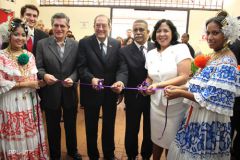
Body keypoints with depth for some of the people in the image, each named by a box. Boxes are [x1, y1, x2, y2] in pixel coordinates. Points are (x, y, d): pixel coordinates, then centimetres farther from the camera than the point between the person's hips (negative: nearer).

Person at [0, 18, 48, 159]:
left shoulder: (30, 55, 7)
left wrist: (42, 82, -8)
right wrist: (24, 84, -15)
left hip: (30, 104, 4)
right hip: (12, 105, -4)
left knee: (32, 139, 14)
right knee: (15, 140, 9)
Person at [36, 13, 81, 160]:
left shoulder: (75, 45, 0)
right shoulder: (42, 44, -3)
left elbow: (78, 67, -2)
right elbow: (38, 67, -5)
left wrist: (72, 78, -21)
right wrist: (44, 75, -26)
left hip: (70, 92, 1)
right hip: (50, 93, -1)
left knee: (71, 124, 19)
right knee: (53, 126, 16)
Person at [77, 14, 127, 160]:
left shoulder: (117, 44, 0)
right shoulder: (84, 43, -7)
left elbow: (122, 67, -7)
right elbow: (81, 67, -12)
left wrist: (120, 81, -28)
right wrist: (91, 78, -31)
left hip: (111, 92, 2)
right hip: (91, 92, -2)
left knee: (109, 126, 20)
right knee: (91, 126, 16)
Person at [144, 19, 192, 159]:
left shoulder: (181, 48, -9)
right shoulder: (151, 54, 7)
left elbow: (185, 77, -16)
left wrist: (159, 84, -24)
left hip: (175, 104, -4)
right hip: (156, 103, 4)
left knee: (172, 141, 10)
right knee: (157, 138, 16)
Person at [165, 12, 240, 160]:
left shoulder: (226, 63, -20)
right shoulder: (214, 57, 8)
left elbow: (213, 100, -24)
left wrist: (181, 93, -22)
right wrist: (179, 87, -1)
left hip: (210, 121, -8)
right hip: (198, 115, 9)